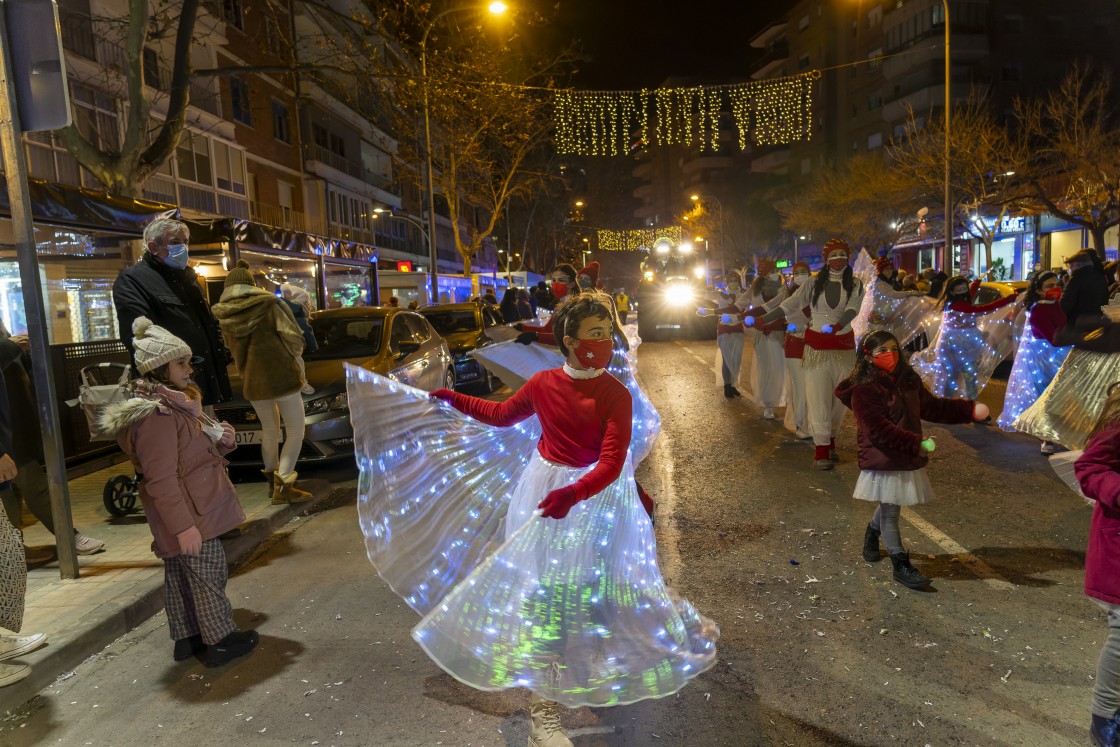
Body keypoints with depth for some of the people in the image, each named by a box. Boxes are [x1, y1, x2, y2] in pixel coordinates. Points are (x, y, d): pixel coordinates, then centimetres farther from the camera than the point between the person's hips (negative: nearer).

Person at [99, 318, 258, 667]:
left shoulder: (177, 401, 10)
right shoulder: (156, 414, -21)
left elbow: (195, 452, 22)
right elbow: (161, 479, -25)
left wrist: (221, 439, 1)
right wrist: (183, 526, -25)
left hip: (195, 508, 10)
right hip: (188, 513, -10)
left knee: (180, 574, 17)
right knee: (208, 572, 0)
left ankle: (187, 638, 29)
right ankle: (220, 641, 12)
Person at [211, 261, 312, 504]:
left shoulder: (223, 316, 1)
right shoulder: (269, 304, -9)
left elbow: (232, 347, 13)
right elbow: (294, 338, -9)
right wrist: (291, 356, 11)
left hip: (251, 382, 5)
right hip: (281, 377, -5)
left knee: (269, 429, 23)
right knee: (295, 432, 2)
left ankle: (272, 478, 33)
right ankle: (283, 486, -5)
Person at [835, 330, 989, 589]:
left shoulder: (909, 381, 8)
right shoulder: (863, 390, -16)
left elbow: (931, 406, 19)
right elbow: (878, 429, -21)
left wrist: (969, 409, 10)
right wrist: (916, 443, -24)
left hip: (908, 460, 7)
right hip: (883, 461, -7)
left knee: (889, 505, 20)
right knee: (890, 511, 0)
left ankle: (872, 534, 47)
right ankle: (900, 564, 9)